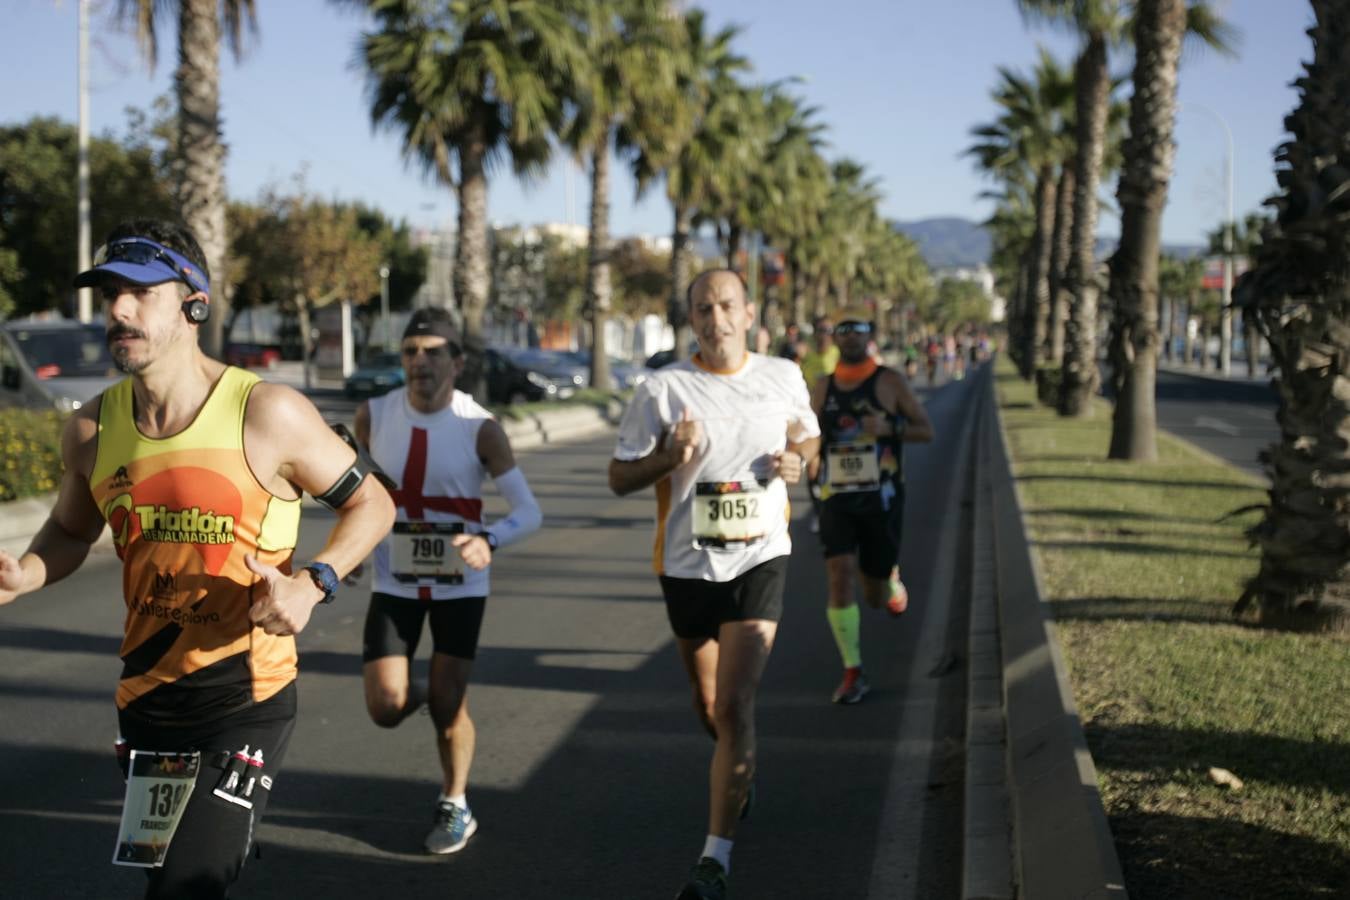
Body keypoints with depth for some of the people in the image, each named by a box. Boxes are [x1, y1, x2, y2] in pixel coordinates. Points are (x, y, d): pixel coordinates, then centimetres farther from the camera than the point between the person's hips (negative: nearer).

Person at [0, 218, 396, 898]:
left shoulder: (268, 414, -14)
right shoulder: (91, 429, 0)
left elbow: (371, 503, -2)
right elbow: (71, 530, 19)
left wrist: (313, 582, -18)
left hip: (246, 706, -5)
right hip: (143, 704, 5)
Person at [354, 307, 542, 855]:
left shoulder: (480, 429, -15)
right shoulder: (373, 416, -8)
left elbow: (529, 512, -17)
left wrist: (489, 541, -36)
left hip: (460, 584, -2)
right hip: (394, 583, 2)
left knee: (448, 707, 1)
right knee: (386, 709, -6)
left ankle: (455, 806, 26)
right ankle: (416, 692, 32)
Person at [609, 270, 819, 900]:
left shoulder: (784, 377, -1)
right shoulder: (663, 389, -7)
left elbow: (807, 435, 18)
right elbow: (620, 477, -2)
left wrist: (796, 460, -5)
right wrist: (670, 456, -21)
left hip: (759, 559, -1)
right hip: (687, 565, 1)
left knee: (734, 708, -14)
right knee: (710, 709, 17)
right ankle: (740, 771, 51)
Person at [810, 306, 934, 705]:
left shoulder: (890, 381, -3)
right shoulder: (823, 388, 6)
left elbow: (927, 431, -2)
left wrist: (888, 426, -20)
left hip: (881, 499, -2)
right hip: (837, 500, 2)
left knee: (875, 596, 6)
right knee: (838, 578, -17)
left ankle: (892, 581, 44)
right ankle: (853, 673, -9)